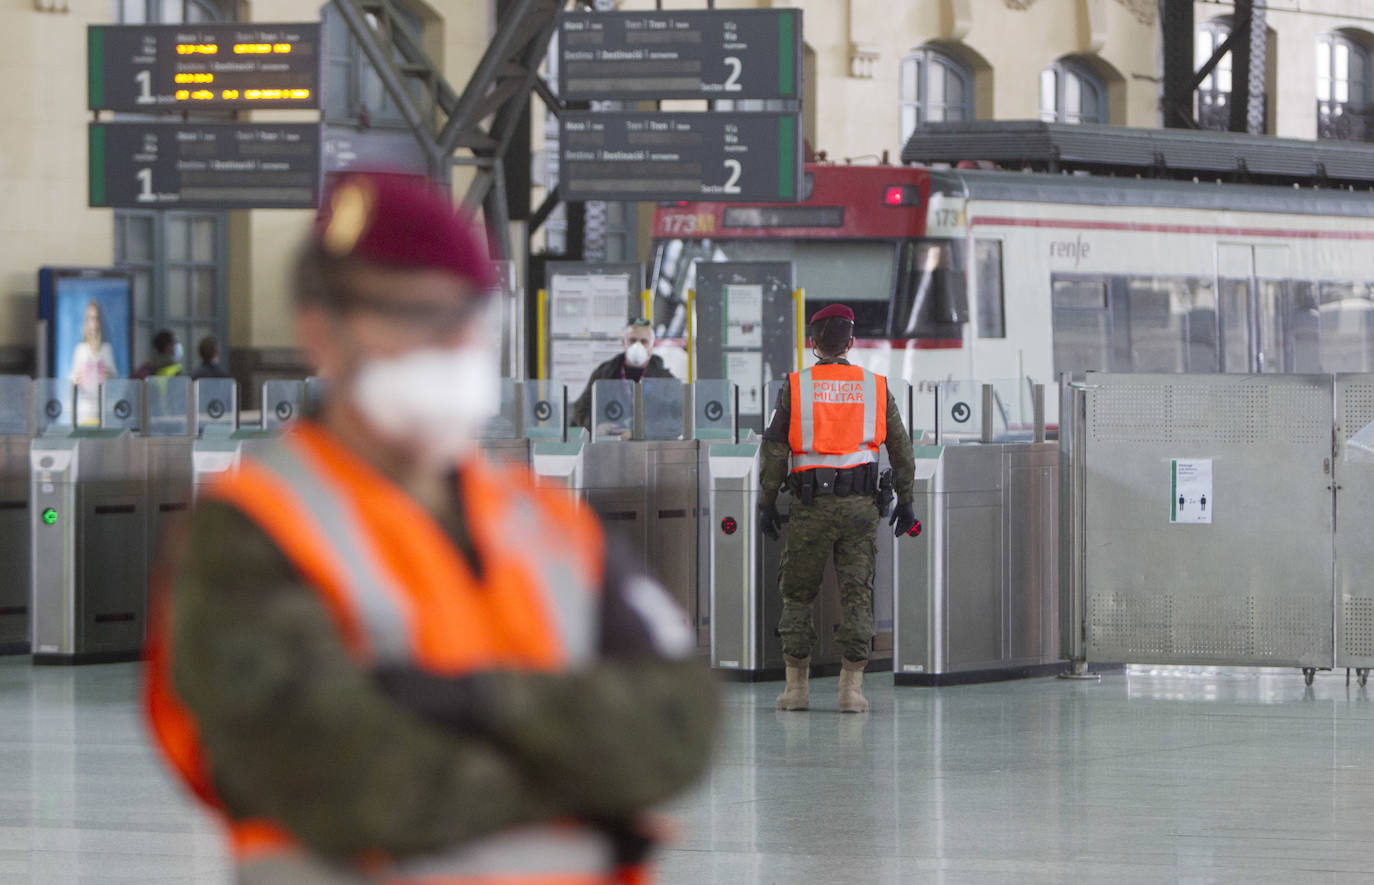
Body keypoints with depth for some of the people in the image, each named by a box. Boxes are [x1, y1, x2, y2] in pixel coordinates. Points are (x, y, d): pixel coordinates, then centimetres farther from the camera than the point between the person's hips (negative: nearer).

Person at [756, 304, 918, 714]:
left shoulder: (794, 388, 1)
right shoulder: (875, 387, 7)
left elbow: (773, 449, -2)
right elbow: (901, 449, 9)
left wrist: (766, 504, 4)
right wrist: (906, 501, 16)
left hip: (810, 505, -1)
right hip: (859, 505, 1)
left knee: (797, 594, 9)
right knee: (857, 594, 2)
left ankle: (796, 685, 8)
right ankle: (852, 687, -5)